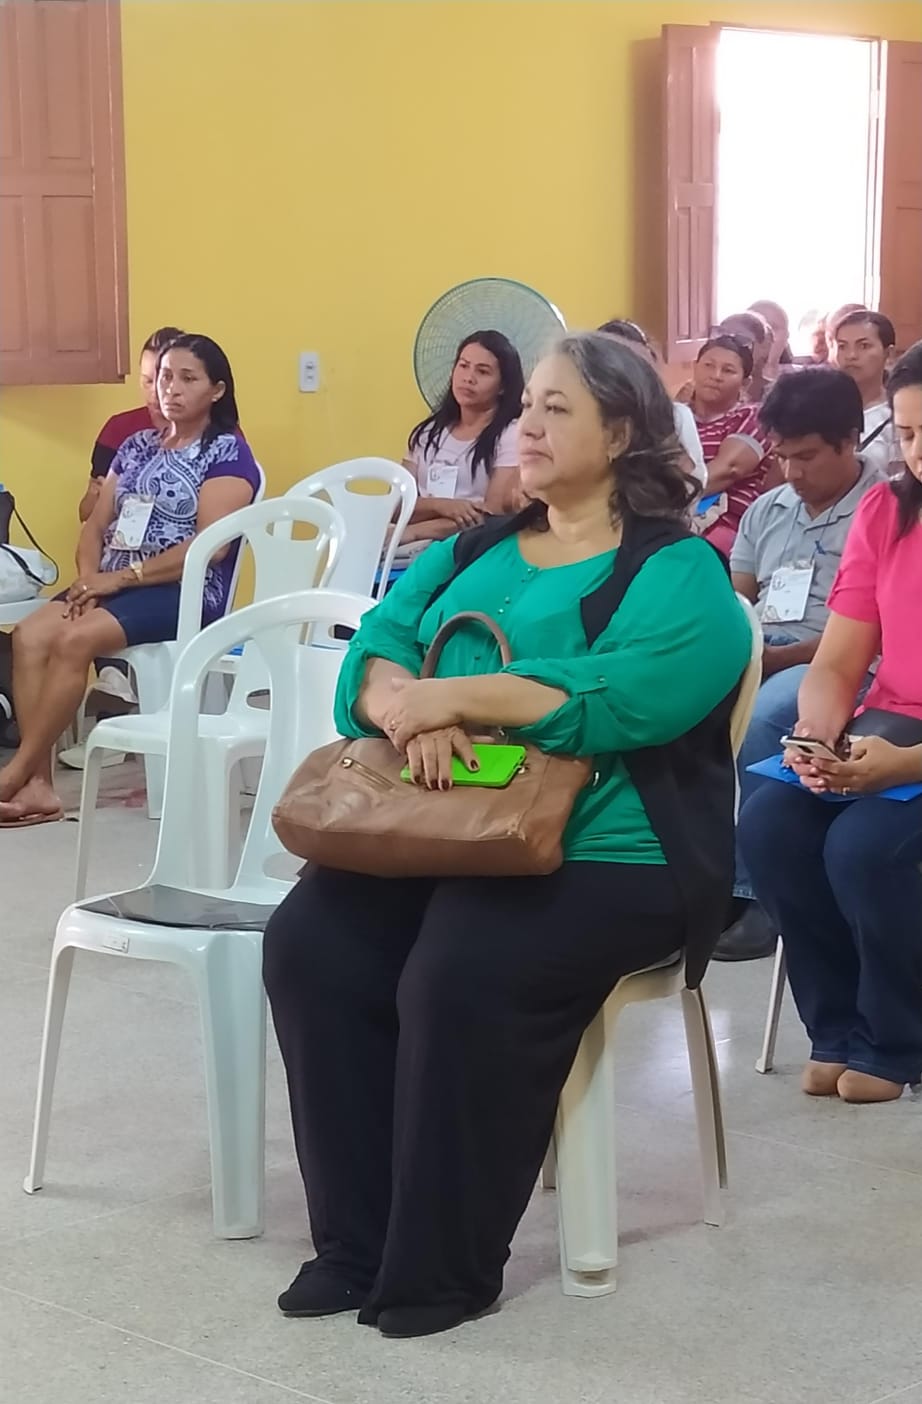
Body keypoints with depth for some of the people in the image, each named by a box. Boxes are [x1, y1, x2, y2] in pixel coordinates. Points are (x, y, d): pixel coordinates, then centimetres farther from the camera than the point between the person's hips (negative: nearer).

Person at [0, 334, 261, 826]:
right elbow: (96, 524, 16)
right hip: (114, 584, 6)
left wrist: (120, 576, -16)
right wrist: (88, 577, -7)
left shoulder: (228, 453, -3)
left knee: (73, 640, -30)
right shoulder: (136, 446, 19)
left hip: (185, 593, -6)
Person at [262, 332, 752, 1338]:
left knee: (458, 978, -31)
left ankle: (445, 1266, -12)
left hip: (604, 852, -6)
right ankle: (355, 1241, -8)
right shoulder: (470, 554, 18)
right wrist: (402, 707, -19)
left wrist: (452, 696, -23)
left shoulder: (679, 572, -2)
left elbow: (626, 693, -21)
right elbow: (375, 649, 5)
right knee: (309, 944, -19)